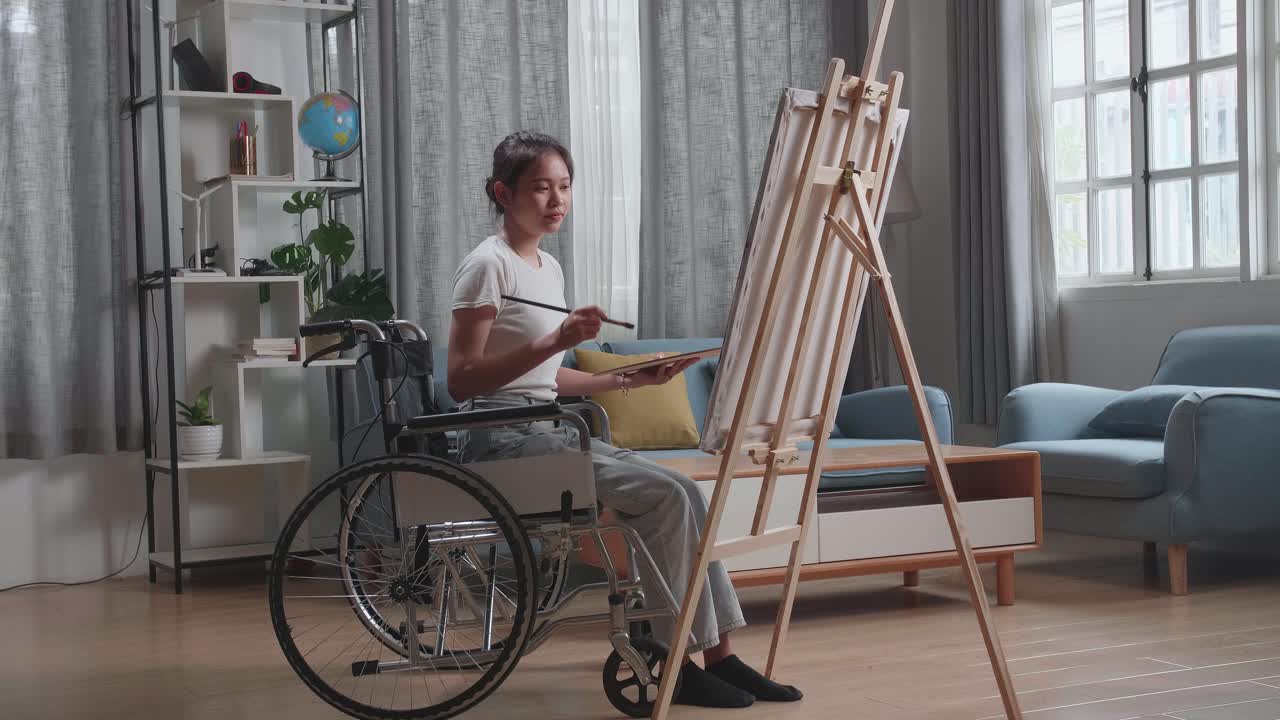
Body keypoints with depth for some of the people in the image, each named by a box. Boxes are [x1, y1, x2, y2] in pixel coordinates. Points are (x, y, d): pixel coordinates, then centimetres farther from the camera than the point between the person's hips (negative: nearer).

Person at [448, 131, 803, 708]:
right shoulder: (488, 265, -11)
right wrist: (554, 341, -24)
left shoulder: (549, 268, 16)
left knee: (683, 491, -8)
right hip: (503, 439, -8)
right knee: (664, 496, -20)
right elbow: (461, 381, -18)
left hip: (547, 432, 8)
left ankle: (716, 653, -6)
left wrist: (628, 380, 12)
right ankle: (677, 662, -11)